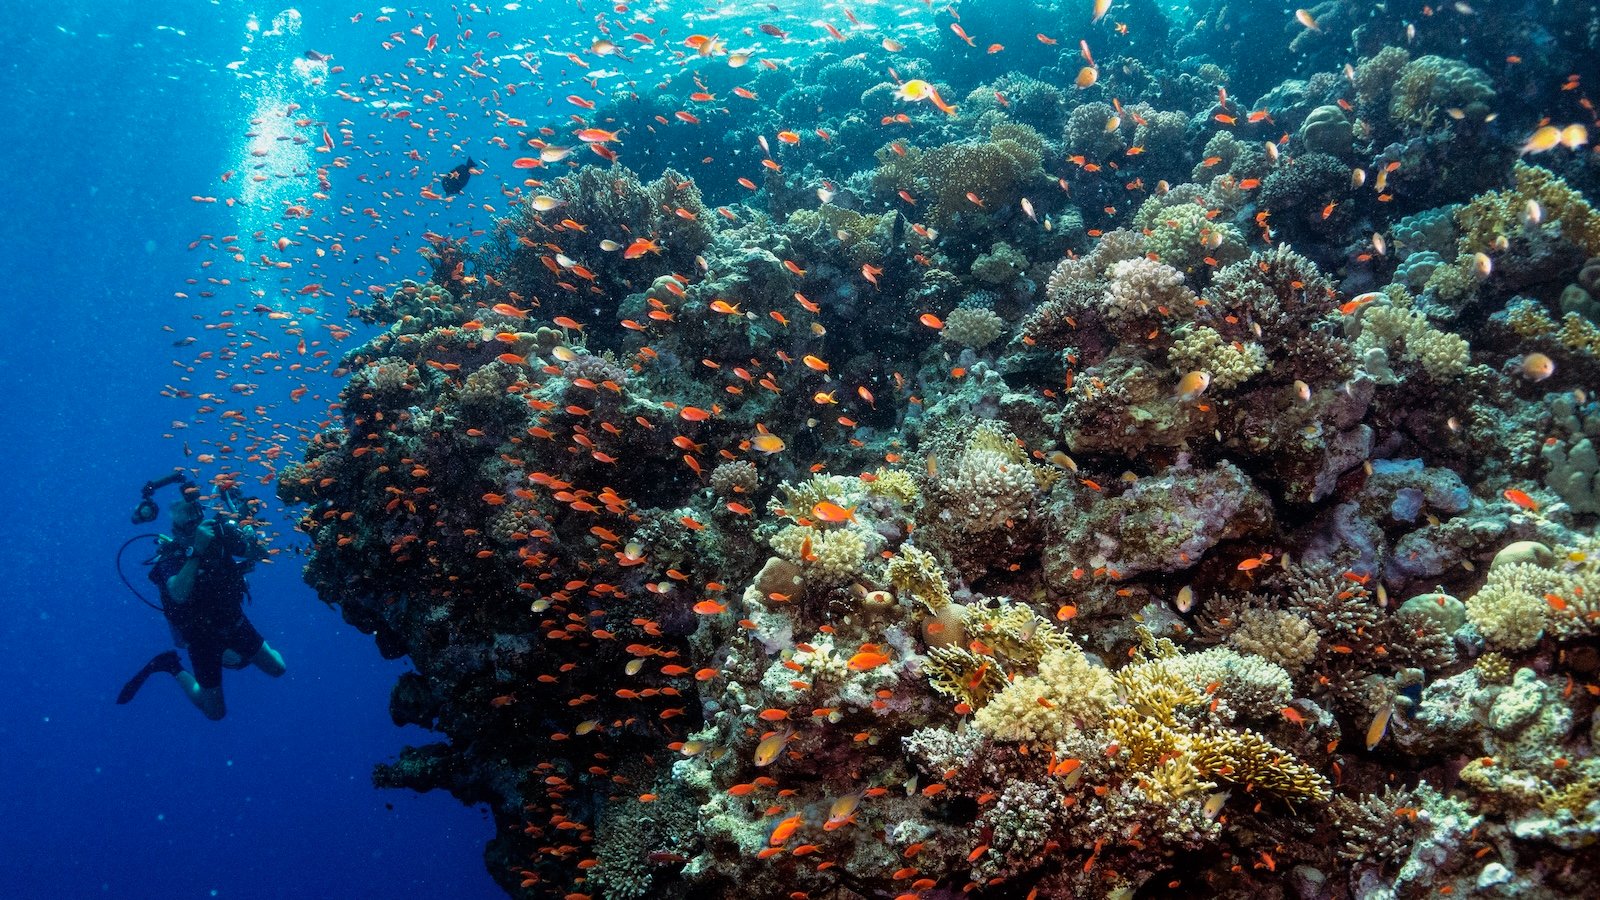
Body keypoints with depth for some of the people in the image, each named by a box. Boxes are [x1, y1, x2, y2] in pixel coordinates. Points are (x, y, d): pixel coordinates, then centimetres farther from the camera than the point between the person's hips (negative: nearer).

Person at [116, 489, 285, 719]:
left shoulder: (219, 541, -13)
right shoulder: (170, 558, -23)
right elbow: (180, 595, -41)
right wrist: (196, 550, -45)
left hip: (234, 622, 4)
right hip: (202, 637, -4)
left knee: (277, 669, 15)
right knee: (216, 712, 5)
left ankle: (227, 653, 35)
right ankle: (172, 666, 22)